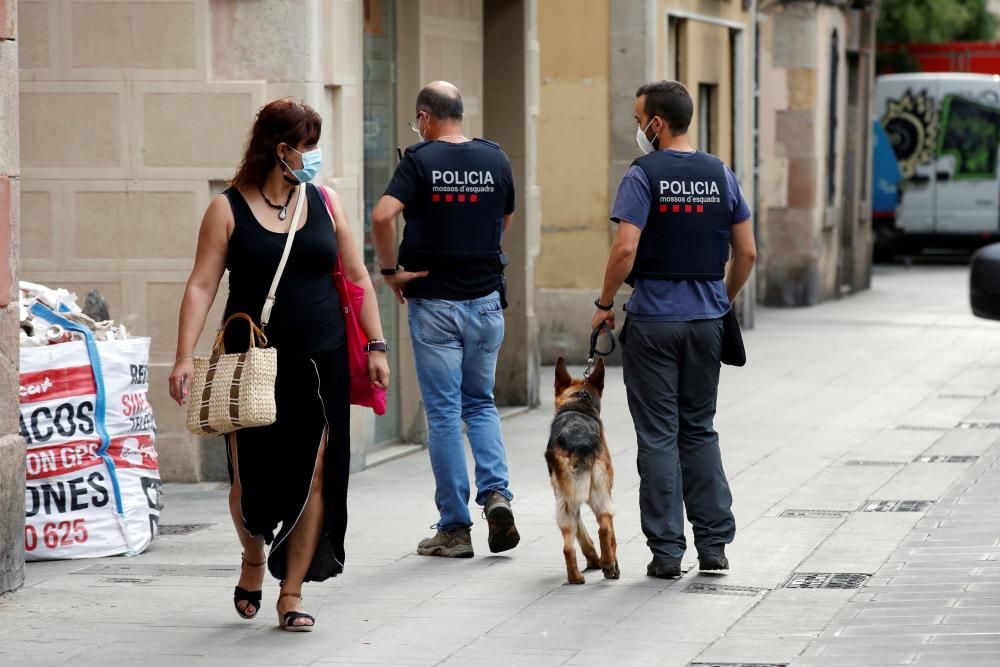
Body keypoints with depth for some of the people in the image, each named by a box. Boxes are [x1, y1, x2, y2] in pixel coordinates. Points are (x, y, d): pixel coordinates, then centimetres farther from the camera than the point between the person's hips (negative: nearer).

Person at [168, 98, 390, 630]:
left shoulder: (323, 203, 8)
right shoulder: (228, 210, -2)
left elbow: (357, 277, 12)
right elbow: (202, 286, -7)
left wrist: (376, 346, 5)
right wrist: (185, 357, -16)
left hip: (321, 363, 2)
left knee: (312, 476, -2)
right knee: (252, 477, -1)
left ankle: (292, 593, 6)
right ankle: (253, 560, 29)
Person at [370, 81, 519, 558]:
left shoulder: (420, 161, -9)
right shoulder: (495, 160, 4)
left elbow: (383, 216, -23)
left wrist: (391, 271, -10)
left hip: (434, 302, -3)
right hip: (485, 299, 4)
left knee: (443, 412, 2)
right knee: (481, 404, 17)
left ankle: (454, 528, 4)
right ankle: (496, 492, -5)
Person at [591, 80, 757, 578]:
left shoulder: (644, 176, -10)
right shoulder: (720, 175, 6)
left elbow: (625, 249, -19)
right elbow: (747, 252, 8)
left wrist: (604, 304, -6)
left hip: (653, 320, -5)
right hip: (706, 319, 5)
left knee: (658, 436, 0)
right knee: (700, 430, 14)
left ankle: (667, 551, 0)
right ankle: (714, 543, 10)